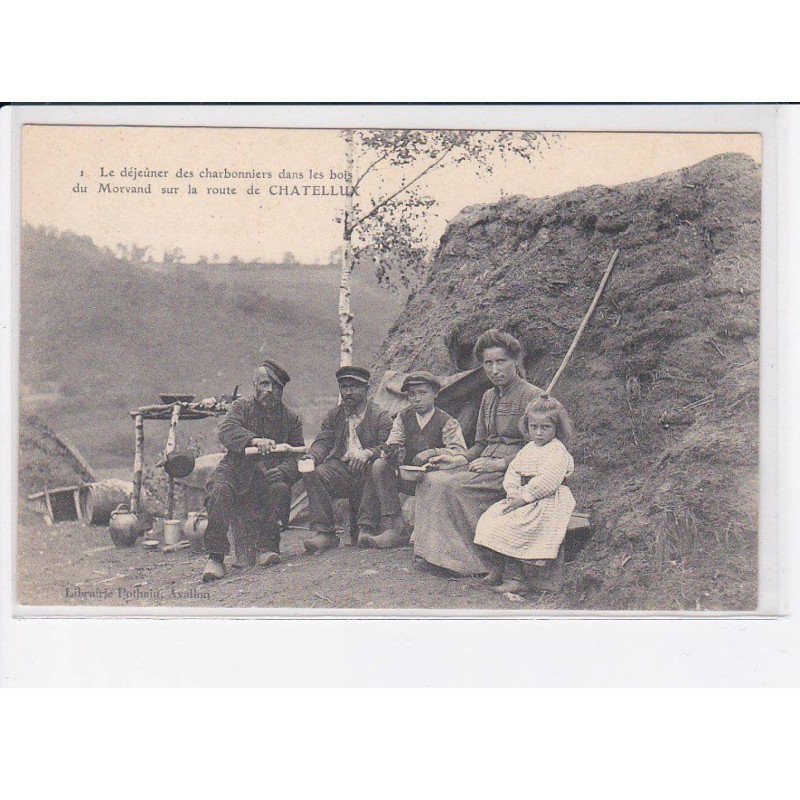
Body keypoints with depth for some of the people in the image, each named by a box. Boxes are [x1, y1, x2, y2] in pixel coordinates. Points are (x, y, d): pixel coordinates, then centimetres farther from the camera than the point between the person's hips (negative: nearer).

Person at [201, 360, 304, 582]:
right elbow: (226, 431, -14)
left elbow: (297, 455, 7)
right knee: (220, 491, -31)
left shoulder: (291, 418, 14)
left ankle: (267, 548, -19)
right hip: (236, 470, -1)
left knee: (280, 489, -32)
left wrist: (283, 470, -17)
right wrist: (254, 440, -33)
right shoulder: (241, 407, 7)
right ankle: (216, 557, -24)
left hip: (270, 474, 1)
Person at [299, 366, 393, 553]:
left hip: (369, 469, -2)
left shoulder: (381, 416, 4)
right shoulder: (333, 415, 18)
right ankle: (324, 532, -23)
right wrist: (311, 458, -18)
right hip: (342, 467, 3)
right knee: (313, 473, -25)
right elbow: (322, 442, 5)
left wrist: (367, 453, -29)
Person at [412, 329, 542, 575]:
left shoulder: (532, 396, -8)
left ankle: (469, 561, -17)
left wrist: (498, 464, -18)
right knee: (430, 480, -13)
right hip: (487, 464, 8)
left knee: (449, 486, -25)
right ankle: (434, 550, -13)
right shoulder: (488, 397, 16)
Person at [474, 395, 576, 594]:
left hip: (546, 502, -9)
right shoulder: (528, 449, 16)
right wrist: (513, 492, -3)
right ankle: (500, 567, 2)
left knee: (510, 525, -24)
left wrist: (524, 497, -21)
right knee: (490, 516, -1)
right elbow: (512, 472, 15)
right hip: (524, 499, 9)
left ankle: (516, 578, -19)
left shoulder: (557, 451, -12)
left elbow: (547, 482, -22)